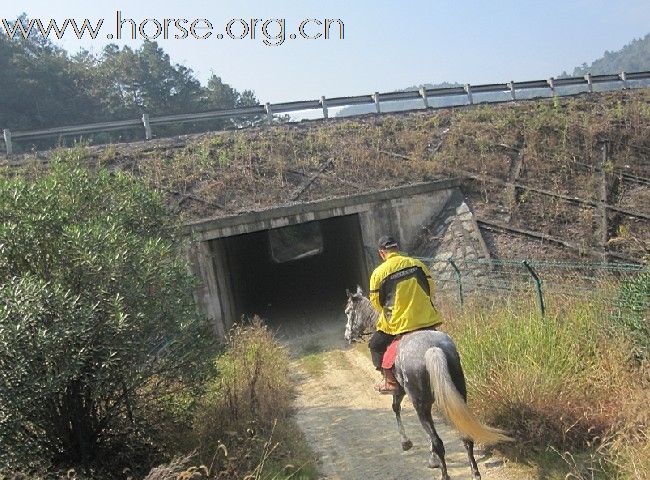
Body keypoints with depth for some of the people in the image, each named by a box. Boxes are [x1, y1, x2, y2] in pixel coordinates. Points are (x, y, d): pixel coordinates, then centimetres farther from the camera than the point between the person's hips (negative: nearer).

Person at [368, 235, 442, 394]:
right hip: (426, 319, 4)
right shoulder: (418, 264, 3)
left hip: (398, 324, -4)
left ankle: (391, 382, 13)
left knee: (375, 345, 18)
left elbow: (377, 302, 0)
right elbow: (431, 287, 7)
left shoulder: (378, 273, -6)